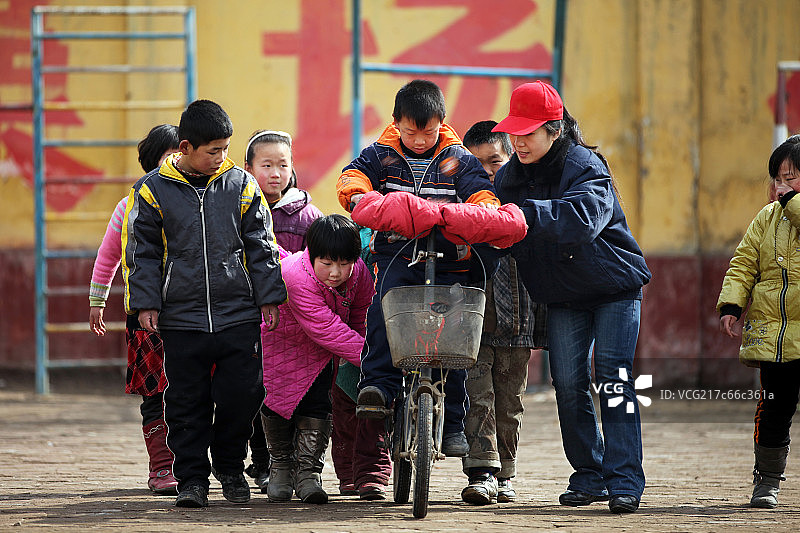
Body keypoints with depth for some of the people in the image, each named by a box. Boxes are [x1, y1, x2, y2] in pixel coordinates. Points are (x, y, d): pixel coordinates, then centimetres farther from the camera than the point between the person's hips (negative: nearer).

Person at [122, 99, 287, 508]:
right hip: (182, 317, -1)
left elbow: (261, 245, 10)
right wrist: (145, 302, -2)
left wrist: (268, 296, 8)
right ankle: (192, 478, 11)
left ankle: (230, 466, 21)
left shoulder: (241, 185, 4)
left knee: (241, 394, 0)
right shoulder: (153, 190, 0)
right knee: (187, 402, 1)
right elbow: (141, 251, 4)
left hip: (239, 316, 1)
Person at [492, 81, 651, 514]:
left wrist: (527, 213, -47)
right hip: (562, 295, 5)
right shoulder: (510, 175, 0)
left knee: (613, 378, -13)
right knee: (568, 384, -2)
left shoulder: (586, 167, -20)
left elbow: (582, 217, -39)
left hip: (614, 287, -5)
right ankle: (589, 477, 10)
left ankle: (624, 482, -13)